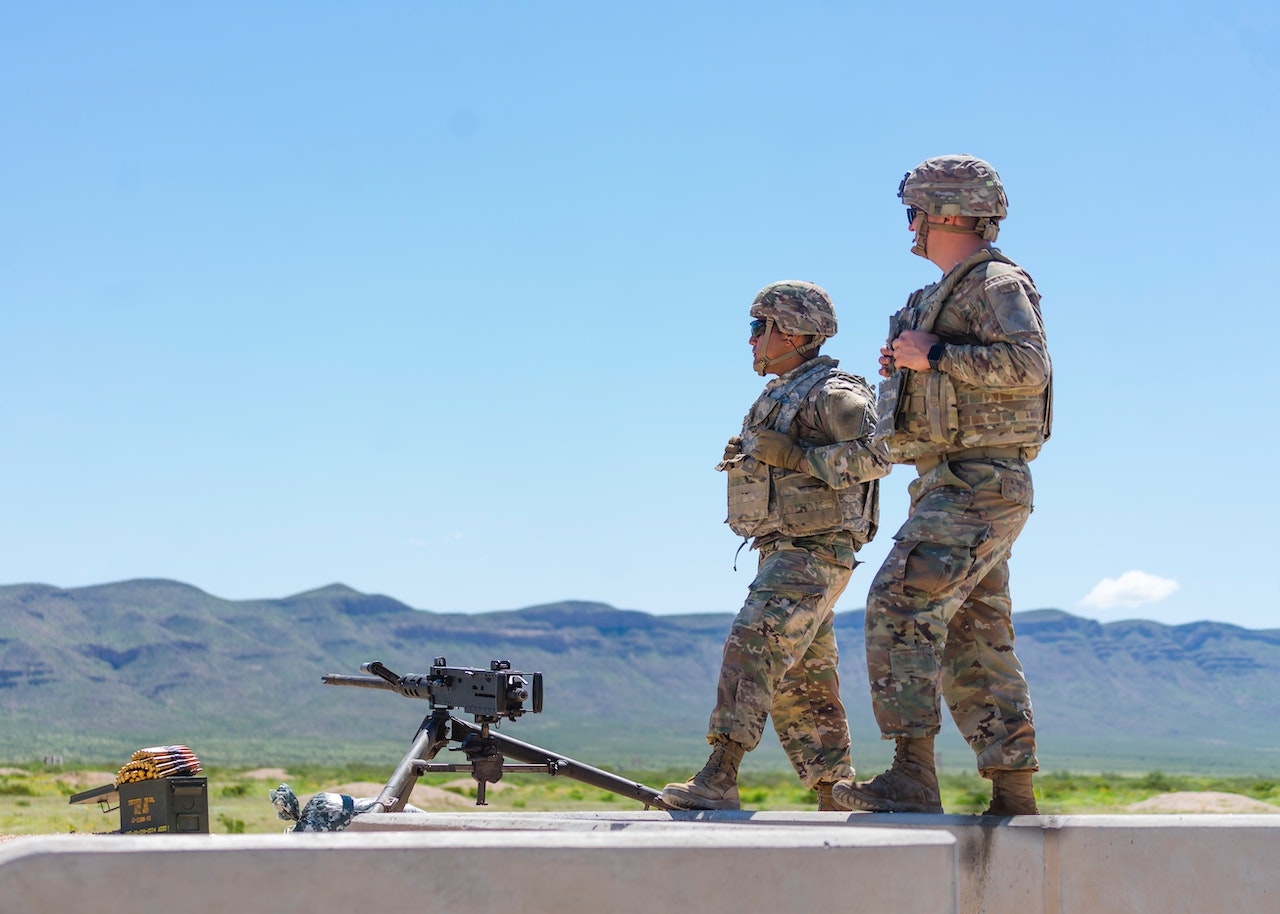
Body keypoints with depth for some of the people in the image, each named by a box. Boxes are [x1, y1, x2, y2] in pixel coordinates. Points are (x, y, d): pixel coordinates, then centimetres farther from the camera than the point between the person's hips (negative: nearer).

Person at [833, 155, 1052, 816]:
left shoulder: (999, 283, -8)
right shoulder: (950, 293, 22)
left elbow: (1027, 365, -23)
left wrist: (933, 355, -19)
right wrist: (906, 368, 10)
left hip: (978, 485, -10)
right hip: (954, 487, 10)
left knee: (902, 606, -19)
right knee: (976, 646, 8)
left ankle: (911, 778, -22)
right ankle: (1013, 795, 9)